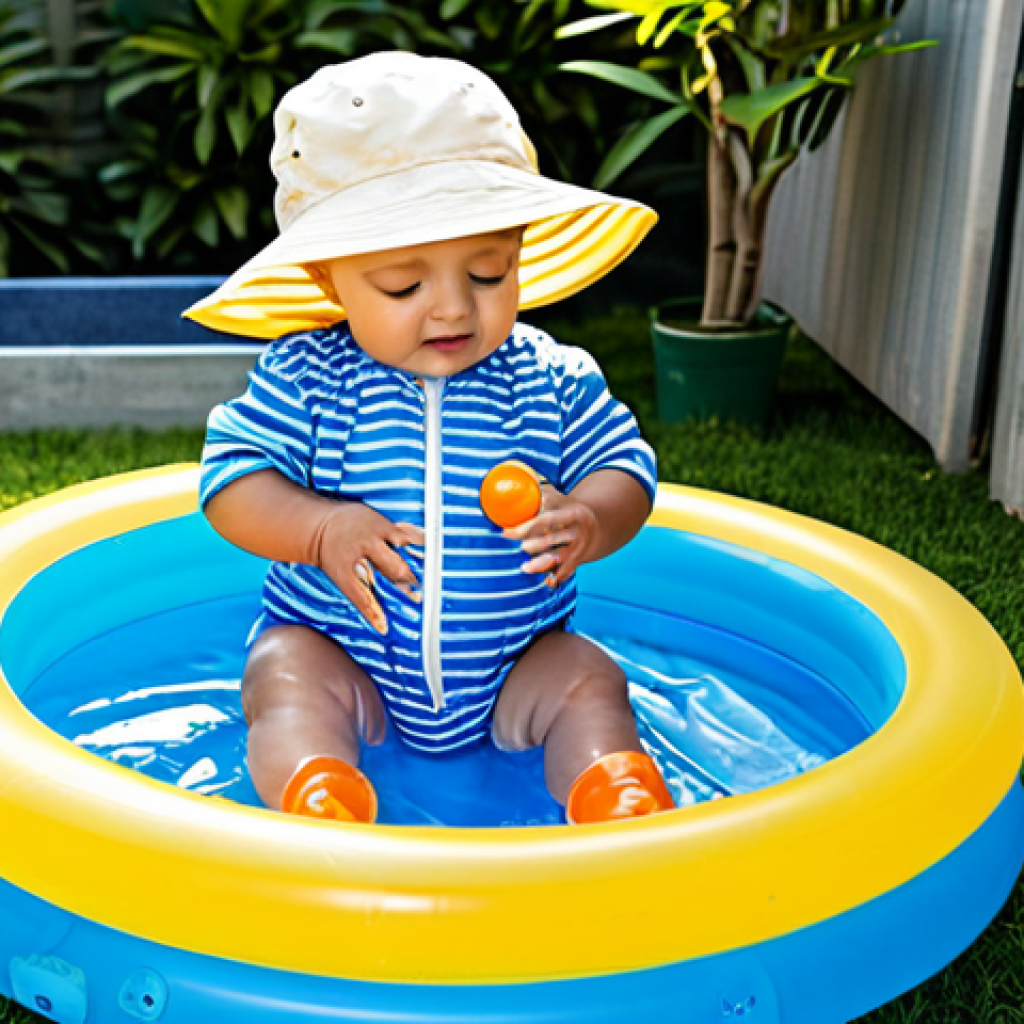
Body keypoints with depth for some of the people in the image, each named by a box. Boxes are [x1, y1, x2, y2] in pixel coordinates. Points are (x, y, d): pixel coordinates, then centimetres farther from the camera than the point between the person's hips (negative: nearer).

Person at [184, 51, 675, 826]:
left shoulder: (552, 380, -5)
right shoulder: (305, 378, -8)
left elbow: (624, 466, -3)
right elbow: (232, 479, -10)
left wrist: (590, 520, -27)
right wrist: (320, 530, -28)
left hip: (514, 663, 1)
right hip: (339, 649, -1)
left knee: (589, 682, -19)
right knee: (285, 682, -25)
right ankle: (315, 802, -44)